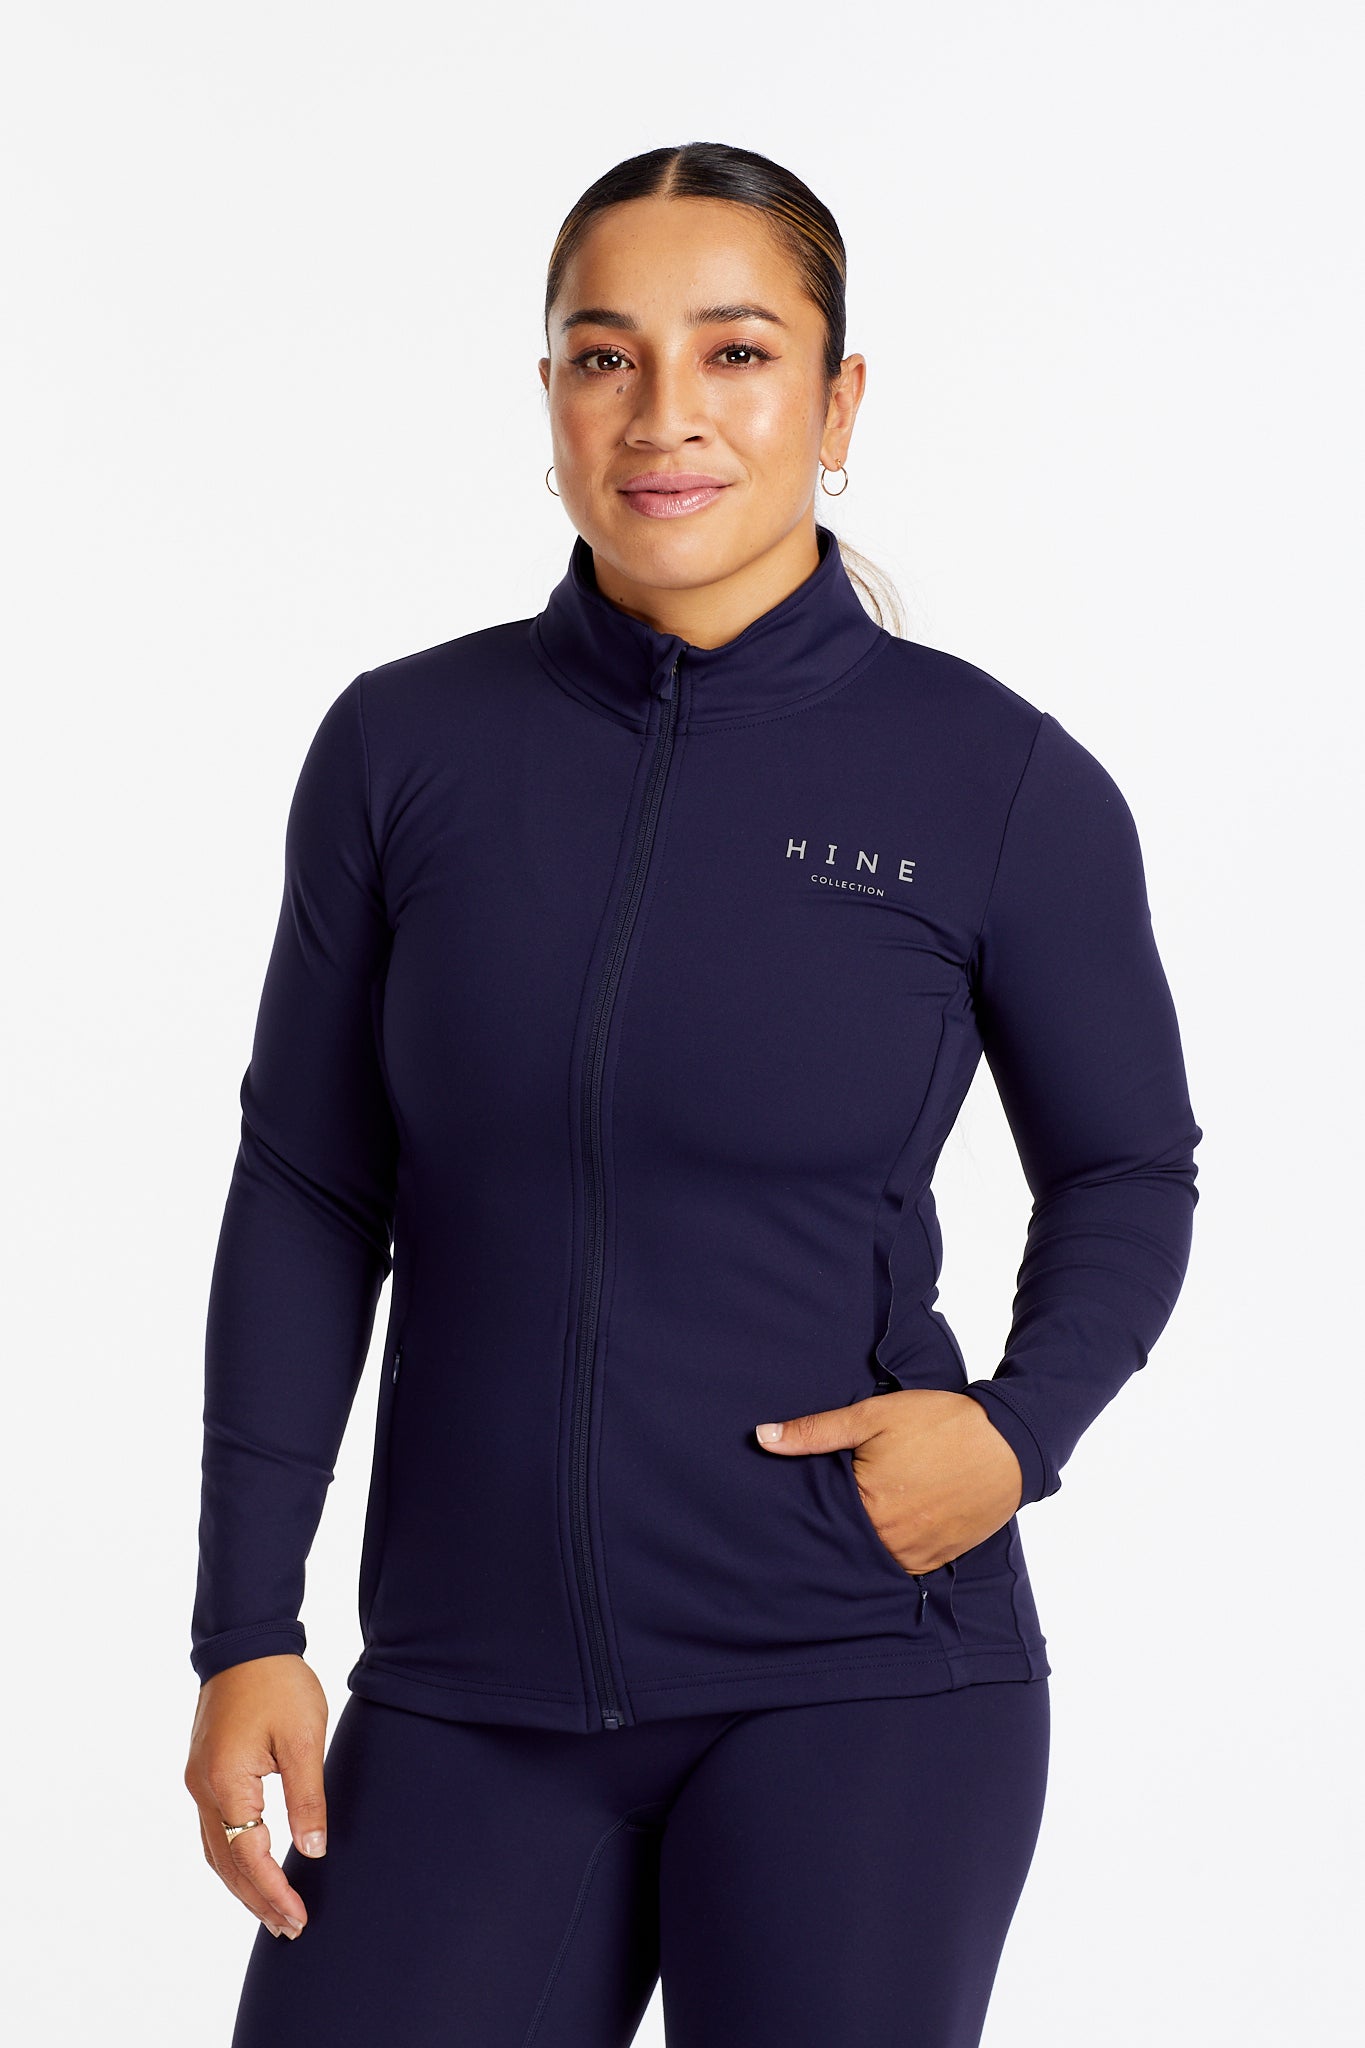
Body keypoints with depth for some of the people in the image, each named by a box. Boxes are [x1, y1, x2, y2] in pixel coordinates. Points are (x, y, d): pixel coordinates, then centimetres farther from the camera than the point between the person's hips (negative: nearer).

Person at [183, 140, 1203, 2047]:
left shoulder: (1001, 782, -4)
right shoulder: (404, 745, 1)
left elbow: (1124, 1170, 9)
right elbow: (310, 1193, 5)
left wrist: (1024, 1426, -10)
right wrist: (247, 1632, 2)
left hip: (859, 1683, -1)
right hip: (472, 1689, 2)